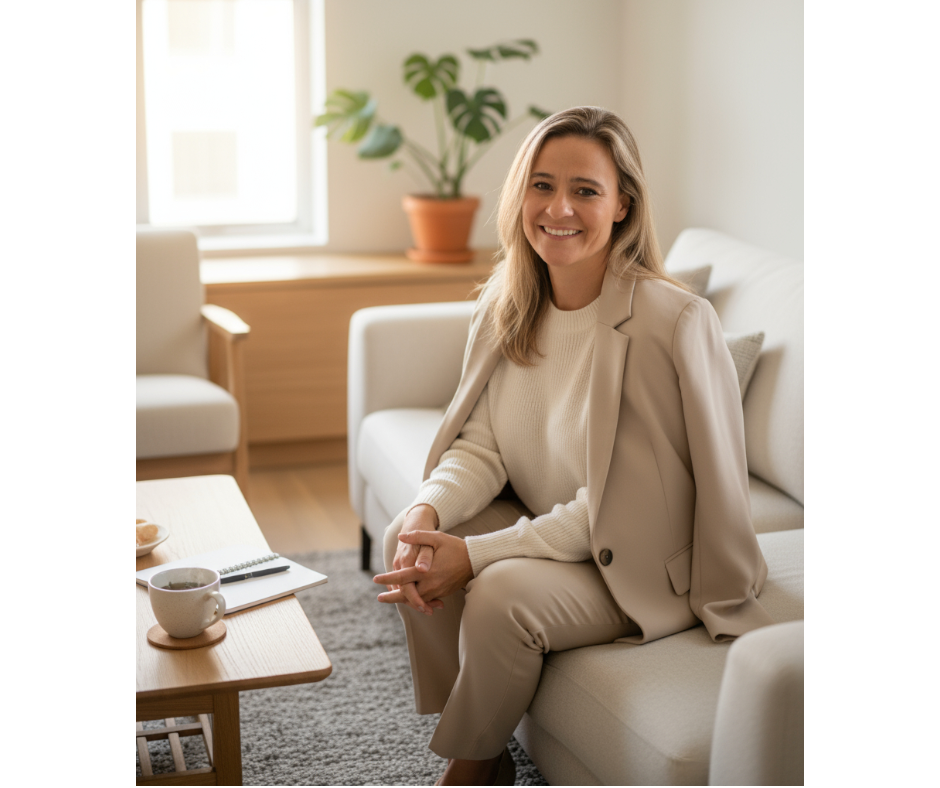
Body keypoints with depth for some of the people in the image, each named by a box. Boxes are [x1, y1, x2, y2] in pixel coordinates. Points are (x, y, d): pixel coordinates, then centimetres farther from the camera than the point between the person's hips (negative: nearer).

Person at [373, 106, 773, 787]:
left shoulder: (674, 322, -25)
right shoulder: (506, 307, -2)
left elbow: (614, 506, -24)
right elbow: (481, 445, -1)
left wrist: (476, 556, -28)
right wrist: (429, 509, -24)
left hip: (645, 561, -6)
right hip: (540, 526, 7)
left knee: (502, 593, -29)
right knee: (406, 540, -14)